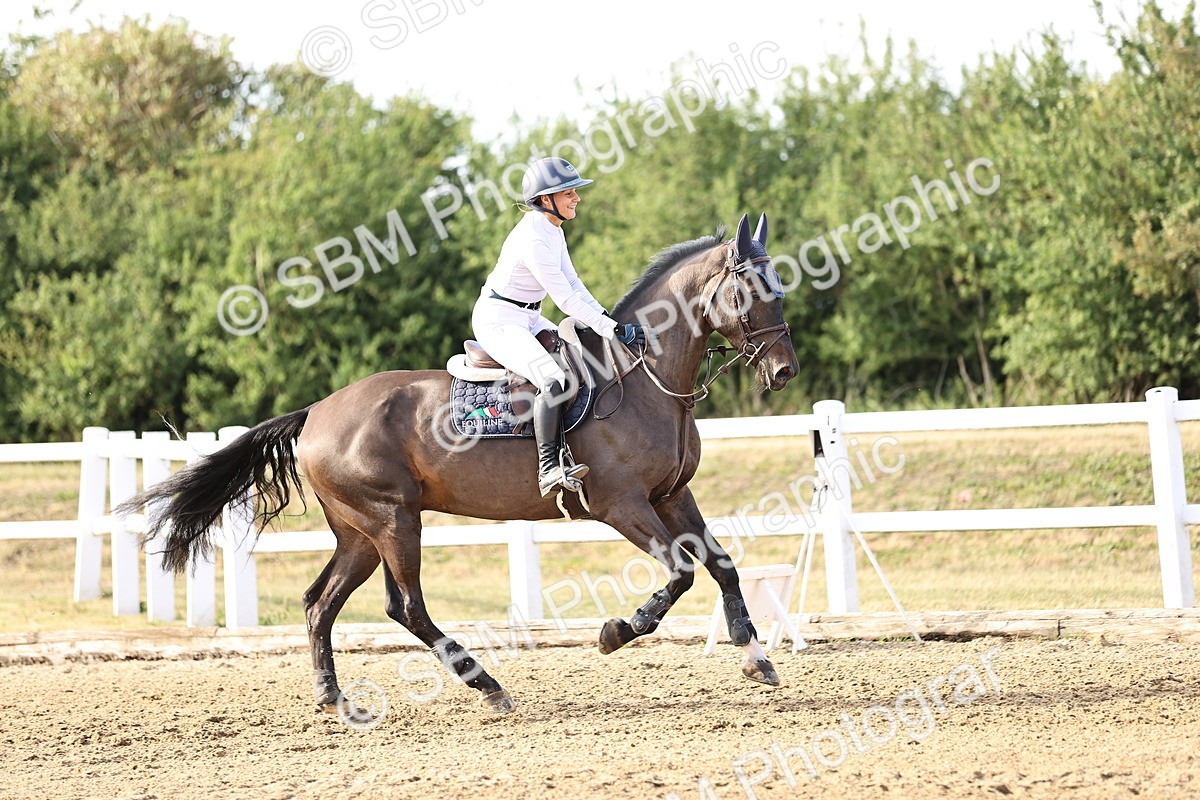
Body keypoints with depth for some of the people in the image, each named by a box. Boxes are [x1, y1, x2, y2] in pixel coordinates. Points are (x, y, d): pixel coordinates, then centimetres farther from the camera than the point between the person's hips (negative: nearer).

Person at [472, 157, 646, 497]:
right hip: (498, 320, -11)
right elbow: (566, 300, -24)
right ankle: (549, 469, -30)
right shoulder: (533, 240, -24)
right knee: (552, 378, -29)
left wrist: (608, 319, 0)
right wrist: (616, 330, -23)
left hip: (528, 319, 11)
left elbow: (574, 284, 12)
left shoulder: (554, 232, 7)